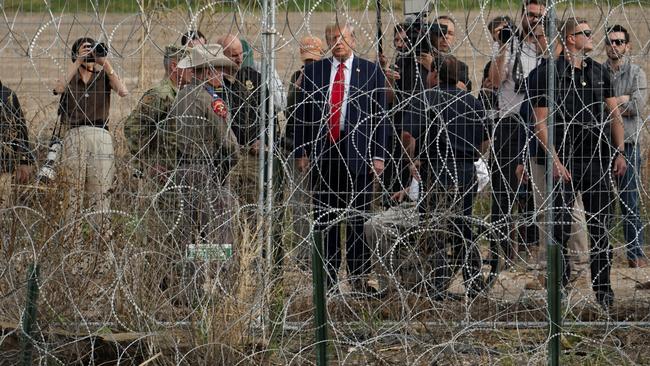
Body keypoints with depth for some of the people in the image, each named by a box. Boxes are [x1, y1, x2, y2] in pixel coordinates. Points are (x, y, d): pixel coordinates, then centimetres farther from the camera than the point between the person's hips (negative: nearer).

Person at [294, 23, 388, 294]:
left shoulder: (371, 72, 5)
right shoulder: (313, 71, 9)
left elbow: (379, 116, 3)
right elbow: (303, 115, 10)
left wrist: (378, 156, -2)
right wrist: (301, 152, 3)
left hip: (357, 153, -2)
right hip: (322, 152, 2)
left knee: (358, 219, -1)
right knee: (325, 219, 3)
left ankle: (359, 277, 4)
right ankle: (327, 278, 7)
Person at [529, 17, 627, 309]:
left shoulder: (599, 72, 11)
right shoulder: (549, 74, -4)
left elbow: (614, 115, 15)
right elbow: (540, 123, -6)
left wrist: (620, 153, 6)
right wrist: (555, 161, -12)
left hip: (599, 161, 4)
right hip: (565, 162, -4)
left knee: (601, 228, 6)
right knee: (560, 228, -1)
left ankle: (603, 290, 11)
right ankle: (559, 284, 8)